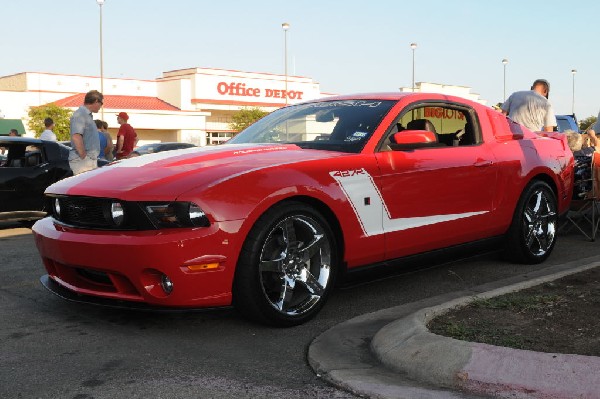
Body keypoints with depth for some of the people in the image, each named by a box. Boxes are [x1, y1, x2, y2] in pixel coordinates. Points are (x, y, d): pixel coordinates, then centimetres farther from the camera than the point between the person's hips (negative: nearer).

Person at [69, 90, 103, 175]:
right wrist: (84, 156, -21)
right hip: (82, 161, -10)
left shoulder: (88, 115, 19)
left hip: (90, 160, 10)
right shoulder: (80, 114, -12)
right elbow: (76, 137, -24)